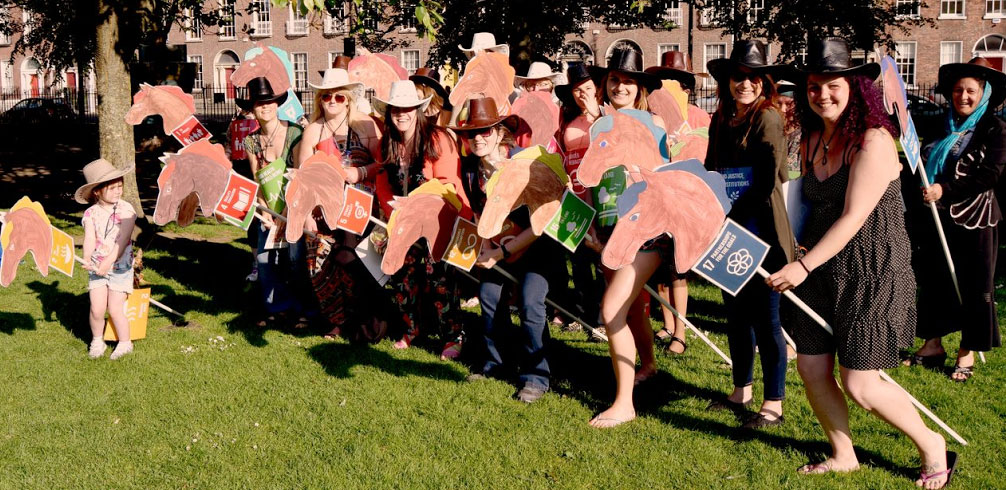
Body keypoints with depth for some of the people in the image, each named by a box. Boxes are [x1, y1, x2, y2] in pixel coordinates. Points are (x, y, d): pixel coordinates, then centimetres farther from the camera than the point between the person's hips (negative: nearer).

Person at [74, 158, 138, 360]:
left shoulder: (126, 210, -8)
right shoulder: (91, 213, -1)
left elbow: (122, 240, -15)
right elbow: (89, 238, -12)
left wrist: (108, 262, -24)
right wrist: (87, 259, -31)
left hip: (120, 267, -2)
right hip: (97, 268, 2)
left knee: (115, 309, -4)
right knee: (97, 309, -4)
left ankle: (125, 343, 17)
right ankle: (97, 341, 20)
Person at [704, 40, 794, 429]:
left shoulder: (768, 118, -10)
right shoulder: (721, 120, 11)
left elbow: (771, 180, -17)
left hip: (761, 233, -7)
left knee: (765, 320, 0)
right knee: (736, 314, 17)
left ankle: (773, 404, 11)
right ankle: (741, 392, 31)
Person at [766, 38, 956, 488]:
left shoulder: (872, 141, -17)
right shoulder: (813, 140, 8)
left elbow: (853, 218, -22)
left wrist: (803, 266, -23)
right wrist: (802, 263, 9)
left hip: (873, 274, -8)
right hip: (822, 272, 8)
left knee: (859, 385, -5)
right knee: (811, 369, 7)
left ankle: (931, 445, 20)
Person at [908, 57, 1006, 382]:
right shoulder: (943, 126, 10)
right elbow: (924, 164, 20)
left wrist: (945, 190, -22)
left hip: (974, 219, -5)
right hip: (937, 217, 6)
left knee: (973, 284, 3)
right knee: (933, 278, 10)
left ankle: (968, 353, 13)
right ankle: (933, 344, 21)